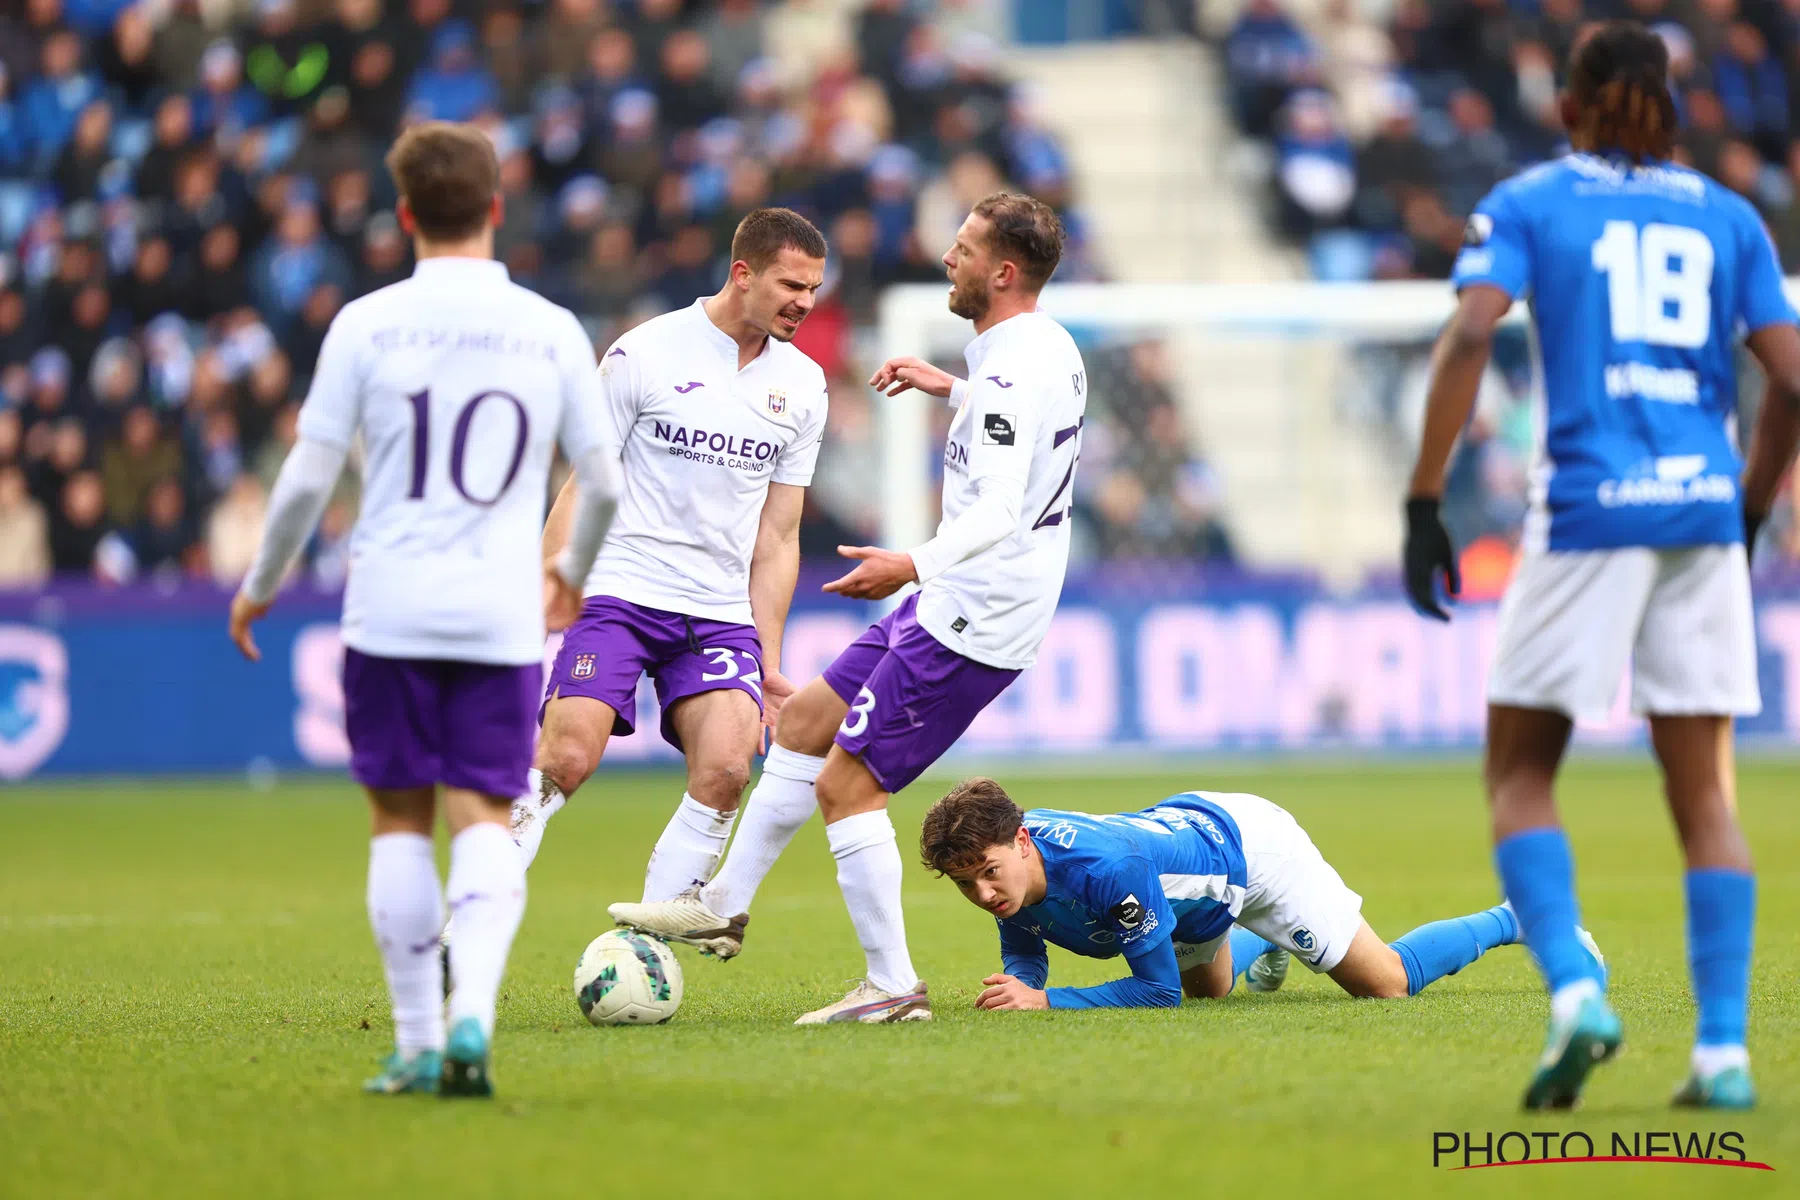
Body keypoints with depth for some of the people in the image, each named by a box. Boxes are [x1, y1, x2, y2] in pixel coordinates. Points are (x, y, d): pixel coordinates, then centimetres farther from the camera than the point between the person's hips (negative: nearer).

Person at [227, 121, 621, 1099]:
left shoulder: (365, 324, -2)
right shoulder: (552, 331, 3)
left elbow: (308, 476, -2)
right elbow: (602, 482, 10)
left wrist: (260, 586, 14)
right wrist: (572, 572, 31)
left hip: (390, 612, -1)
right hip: (503, 616, 1)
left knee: (401, 822, 9)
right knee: (485, 823, 1)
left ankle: (418, 1044, 8)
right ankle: (472, 1013, -21)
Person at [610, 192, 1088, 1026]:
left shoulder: (1012, 371, -22)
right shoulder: (1050, 346, 9)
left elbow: (1000, 511, -32)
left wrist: (915, 565, -42)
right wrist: (952, 390, 31)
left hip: (971, 624, -11)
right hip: (960, 606, 11)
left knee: (846, 784, -7)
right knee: (805, 721, 18)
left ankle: (893, 987, -1)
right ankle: (723, 906, 26)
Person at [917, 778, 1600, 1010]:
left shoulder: (1108, 870, -45)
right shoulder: (1006, 865, -25)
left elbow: (1159, 989, -35)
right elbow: (1024, 953, -6)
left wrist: (1046, 1001, -42)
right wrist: (1018, 984, -30)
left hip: (1251, 841, -7)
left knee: (1387, 983, 8)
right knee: (1210, 989, 32)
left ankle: (1518, 921, 29)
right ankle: (1260, 946, 63)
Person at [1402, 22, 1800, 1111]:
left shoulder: (1527, 204, 5)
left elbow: (1470, 337, -10)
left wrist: (1423, 507, -9)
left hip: (1586, 511, -2)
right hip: (1703, 511, 3)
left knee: (1520, 771, 9)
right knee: (1706, 792, 9)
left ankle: (1574, 991, -12)